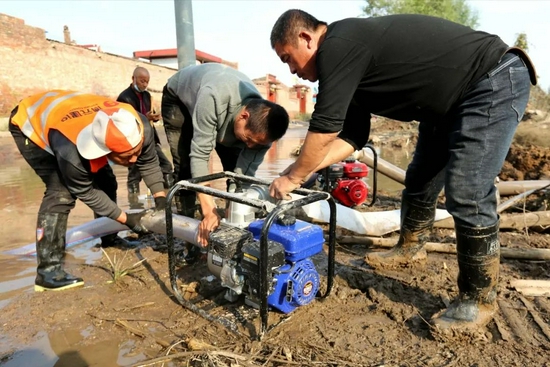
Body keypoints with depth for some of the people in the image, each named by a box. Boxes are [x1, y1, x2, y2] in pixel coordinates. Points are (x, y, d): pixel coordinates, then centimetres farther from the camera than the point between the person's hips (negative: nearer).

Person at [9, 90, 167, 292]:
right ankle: (48, 271, -14)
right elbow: (86, 193, -25)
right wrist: (126, 219, -19)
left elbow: (149, 162, -11)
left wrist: (161, 200, -18)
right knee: (61, 191, -22)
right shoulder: (71, 153, -44)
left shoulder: (139, 128, -31)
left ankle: (109, 237, 25)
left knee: (105, 180, 3)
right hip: (30, 124, -6)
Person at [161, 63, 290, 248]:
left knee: (235, 168, -7)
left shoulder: (261, 125, -31)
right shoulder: (213, 98, -47)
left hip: (223, 111, 3)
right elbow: (199, 155, -43)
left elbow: (244, 175, -28)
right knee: (186, 168, -16)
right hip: (179, 98, -3)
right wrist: (209, 211, -46)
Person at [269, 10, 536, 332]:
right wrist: (299, 172, 1)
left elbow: (324, 129, -21)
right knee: (420, 180, 16)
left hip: (495, 82, -10)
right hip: (450, 99, 10)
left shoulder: (338, 47, -21)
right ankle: (410, 248, 37)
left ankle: (479, 301, 3)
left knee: (467, 195, -13)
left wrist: (293, 177, -8)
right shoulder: (348, 52, 9)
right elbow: (350, 137, 6)